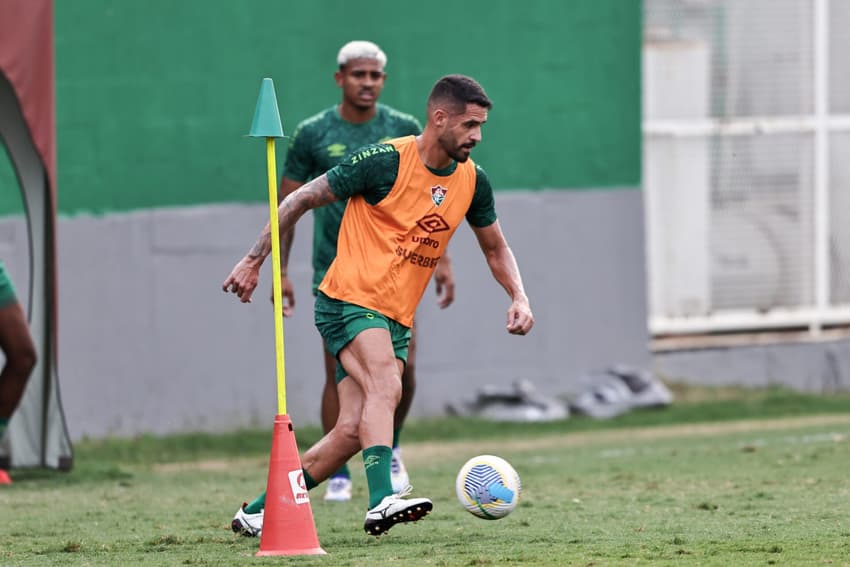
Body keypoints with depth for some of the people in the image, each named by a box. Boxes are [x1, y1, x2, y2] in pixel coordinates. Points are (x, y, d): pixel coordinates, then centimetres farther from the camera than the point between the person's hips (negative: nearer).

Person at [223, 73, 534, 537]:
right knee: (385, 386, -31)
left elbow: (495, 248, 22)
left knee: (353, 431, -3)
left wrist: (518, 297, 4)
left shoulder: (472, 181, 5)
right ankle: (381, 501, -43)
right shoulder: (386, 161, -13)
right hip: (349, 301, -6)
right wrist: (254, 261, -5)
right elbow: (302, 199, -5)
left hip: (395, 320, 6)